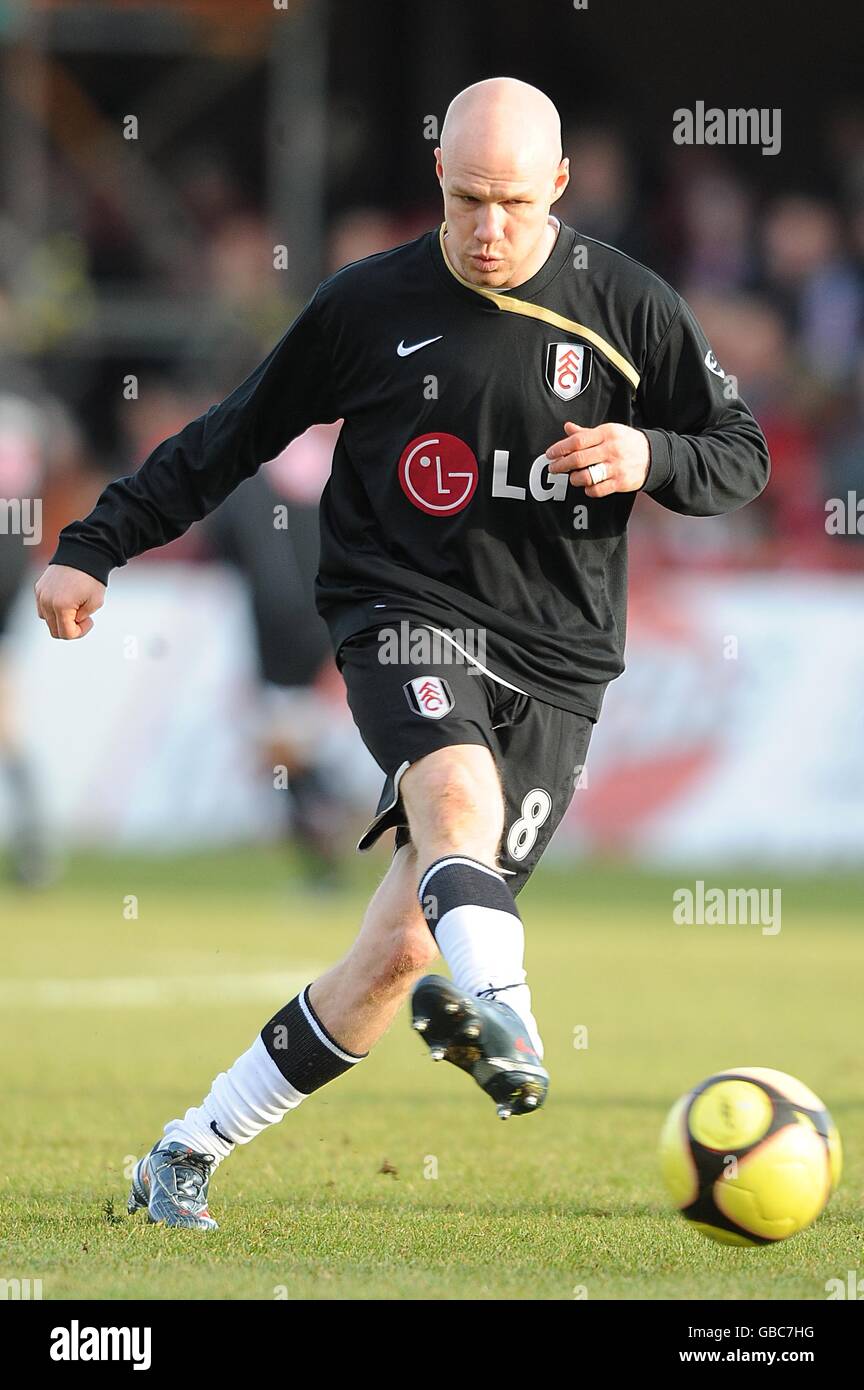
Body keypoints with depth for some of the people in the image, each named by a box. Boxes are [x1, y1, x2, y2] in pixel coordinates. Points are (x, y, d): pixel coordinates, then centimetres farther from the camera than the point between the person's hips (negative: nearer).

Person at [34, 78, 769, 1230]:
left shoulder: (625, 310, 2)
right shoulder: (372, 305, 3)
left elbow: (743, 457, 9)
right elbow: (230, 441, 13)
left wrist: (648, 456, -13)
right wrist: (95, 551, 10)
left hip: (553, 666, 1)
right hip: (408, 617, -1)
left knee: (402, 949, -5)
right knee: (462, 796, -36)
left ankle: (189, 1154, 8)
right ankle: (498, 1016, -63)